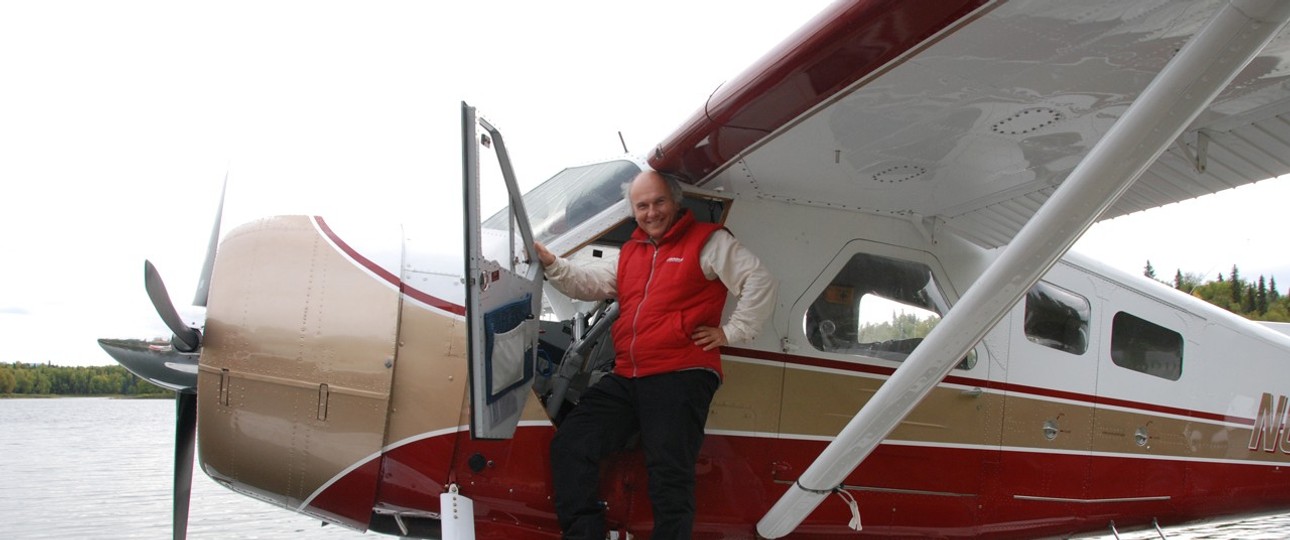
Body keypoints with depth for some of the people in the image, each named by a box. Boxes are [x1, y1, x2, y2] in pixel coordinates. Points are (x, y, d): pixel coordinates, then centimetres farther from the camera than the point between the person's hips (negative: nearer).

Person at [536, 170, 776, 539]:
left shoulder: (707, 241, 3)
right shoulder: (630, 252, 25)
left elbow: (760, 282, -5)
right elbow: (589, 284, 20)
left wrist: (731, 332, -7)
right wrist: (552, 265, 5)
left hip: (680, 378, -7)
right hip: (625, 379, 7)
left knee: (668, 474, -15)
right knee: (569, 445, -4)